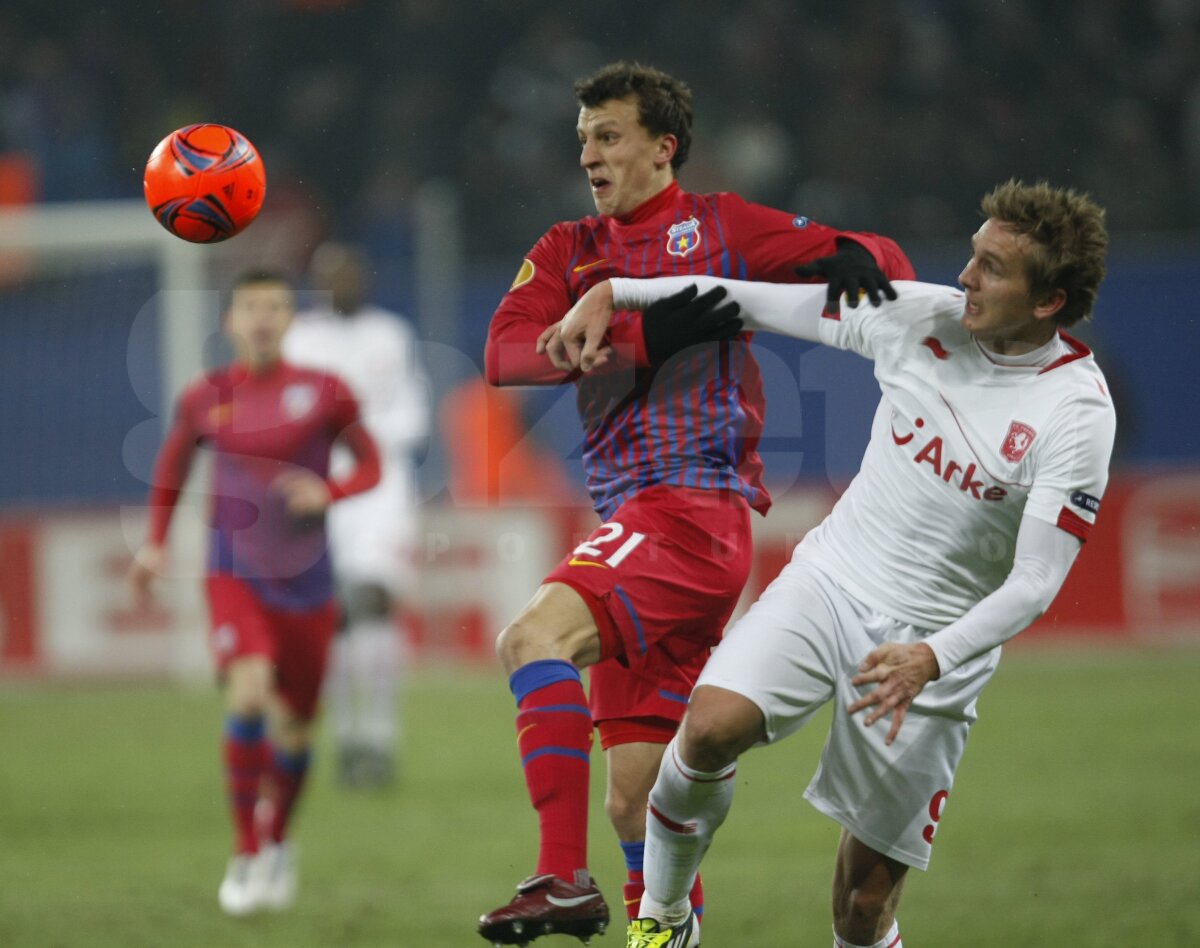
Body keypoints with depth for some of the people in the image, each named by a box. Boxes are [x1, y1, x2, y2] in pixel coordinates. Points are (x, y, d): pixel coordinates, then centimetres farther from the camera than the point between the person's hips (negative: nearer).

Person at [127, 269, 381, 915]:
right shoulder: (205, 398, 0)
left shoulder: (324, 393, -4)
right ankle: (245, 855, -13)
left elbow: (369, 465, 4)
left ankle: (277, 842, 39)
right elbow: (174, 461, 18)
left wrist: (328, 491, -16)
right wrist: (155, 542, 12)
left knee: (295, 728, 9)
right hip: (235, 575, -1)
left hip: (305, 581, 1)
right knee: (248, 693, -25)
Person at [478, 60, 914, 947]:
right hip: (634, 523, 7)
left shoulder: (719, 228, 5)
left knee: (533, 637, -27)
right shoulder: (570, 252, 18)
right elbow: (505, 354, 0)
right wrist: (642, 334, -13)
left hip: (697, 506, -7)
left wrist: (852, 261, -20)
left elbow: (884, 262, 5)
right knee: (635, 797, 7)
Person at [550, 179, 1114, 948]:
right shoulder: (922, 316, -4)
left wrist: (932, 659, -32)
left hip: (935, 640, -3)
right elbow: (761, 301, 5)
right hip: (830, 581, 3)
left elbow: (1035, 583, -17)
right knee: (712, 726, -23)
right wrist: (615, 293, 2)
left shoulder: (1077, 412, -15)